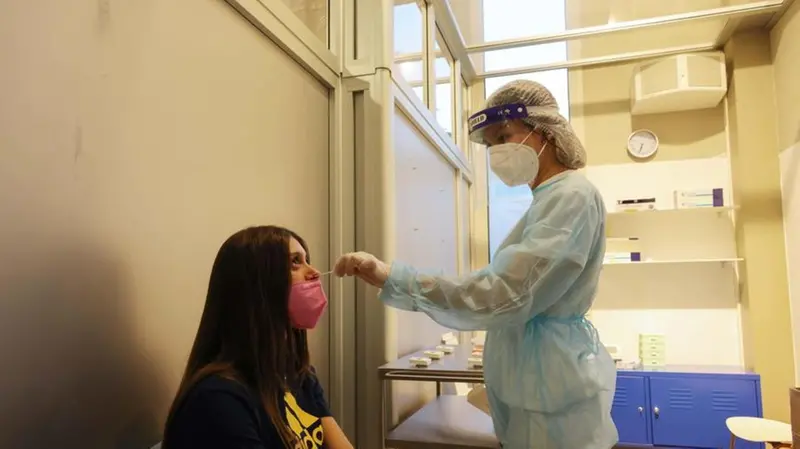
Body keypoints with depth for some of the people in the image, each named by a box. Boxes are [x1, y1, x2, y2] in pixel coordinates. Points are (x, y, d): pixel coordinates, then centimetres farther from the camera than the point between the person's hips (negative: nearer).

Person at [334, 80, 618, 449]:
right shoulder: (550, 199, 11)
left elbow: (506, 294, -27)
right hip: (535, 381, 9)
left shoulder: (572, 197, -19)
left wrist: (393, 279, -30)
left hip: (552, 387, -9)